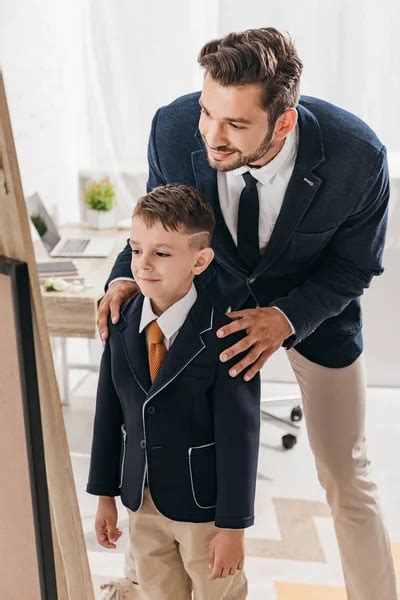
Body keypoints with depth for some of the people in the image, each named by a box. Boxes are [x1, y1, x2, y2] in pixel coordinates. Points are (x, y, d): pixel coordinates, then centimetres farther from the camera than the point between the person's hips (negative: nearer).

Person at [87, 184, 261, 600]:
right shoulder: (121, 324, -5)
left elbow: (239, 435, -18)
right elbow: (109, 412, 2)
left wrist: (233, 526, -15)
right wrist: (105, 494, 7)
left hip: (204, 504, -5)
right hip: (141, 502, 5)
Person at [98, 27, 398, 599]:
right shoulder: (174, 128, -29)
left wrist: (286, 317, -34)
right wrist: (128, 276, -27)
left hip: (315, 309, -1)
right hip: (214, 297, 2)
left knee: (347, 478, 9)